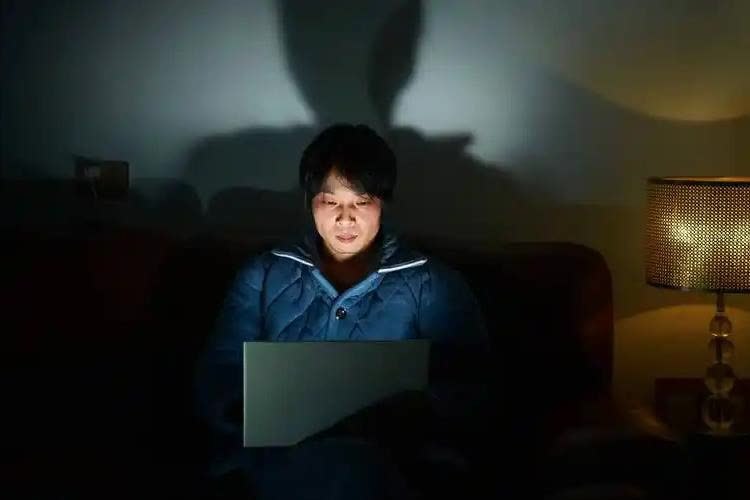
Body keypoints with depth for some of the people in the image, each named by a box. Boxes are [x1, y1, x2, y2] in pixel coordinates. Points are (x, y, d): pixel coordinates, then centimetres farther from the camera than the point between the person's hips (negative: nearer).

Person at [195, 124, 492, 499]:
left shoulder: (432, 285, 13)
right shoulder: (263, 275, 18)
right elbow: (218, 376, 10)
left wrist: (412, 410, -20)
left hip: (384, 460, 0)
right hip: (282, 455, 0)